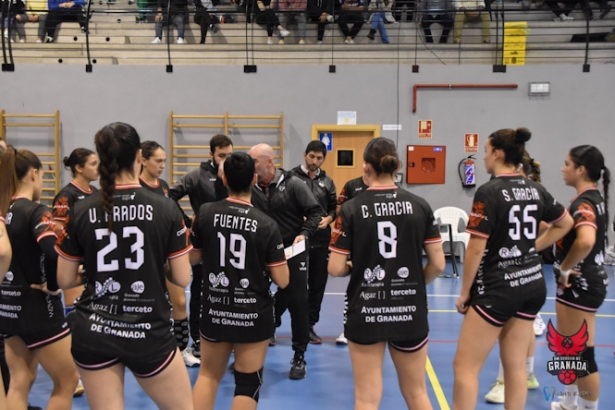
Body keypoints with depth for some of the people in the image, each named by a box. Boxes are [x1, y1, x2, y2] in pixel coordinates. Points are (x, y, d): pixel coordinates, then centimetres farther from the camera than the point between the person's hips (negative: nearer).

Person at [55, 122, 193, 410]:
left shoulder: (81, 211, -4)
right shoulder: (165, 208, -9)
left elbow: (65, 280, 2)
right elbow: (182, 278, -6)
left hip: (93, 333, 2)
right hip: (149, 333, -2)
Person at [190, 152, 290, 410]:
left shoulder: (205, 213, -7)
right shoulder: (266, 225, -14)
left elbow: (192, 258, 6)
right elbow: (282, 281, -11)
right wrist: (278, 258, 8)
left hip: (215, 310, 3)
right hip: (254, 315, -2)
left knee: (209, 374, 22)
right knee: (248, 382, 12)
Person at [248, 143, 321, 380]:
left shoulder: (292, 184, -9)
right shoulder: (250, 188, -1)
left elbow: (315, 212, -6)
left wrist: (304, 234, -19)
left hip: (293, 253, -2)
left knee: (297, 304, 3)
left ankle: (299, 358, 17)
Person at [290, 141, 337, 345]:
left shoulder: (327, 182, 12)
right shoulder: (291, 177, -2)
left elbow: (335, 208, 15)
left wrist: (328, 219, -5)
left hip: (321, 240, 5)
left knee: (317, 284, 9)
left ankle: (309, 325, 23)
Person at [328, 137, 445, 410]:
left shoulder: (351, 209, -10)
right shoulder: (419, 206, -3)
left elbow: (335, 268, -11)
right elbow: (438, 264, -3)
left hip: (365, 311, -2)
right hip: (411, 311, 2)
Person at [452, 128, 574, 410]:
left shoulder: (489, 192, -16)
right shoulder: (535, 189, 5)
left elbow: (476, 249, -17)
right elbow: (565, 223, 21)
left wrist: (464, 292, -7)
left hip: (497, 288, -7)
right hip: (532, 284, 8)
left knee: (465, 366, 2)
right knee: (515, 365, 16)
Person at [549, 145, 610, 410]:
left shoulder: (584, 202, -21)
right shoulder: (592, 199, 10)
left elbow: (586, 241, -39)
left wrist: (564, 268, -25)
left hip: (581, 285, -11)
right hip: (579, 284, 11)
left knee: (582, 354, 2)